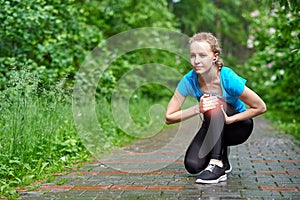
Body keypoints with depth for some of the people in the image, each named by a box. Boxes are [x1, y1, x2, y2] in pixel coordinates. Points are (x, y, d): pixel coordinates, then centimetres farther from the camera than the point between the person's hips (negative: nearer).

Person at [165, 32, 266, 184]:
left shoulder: (228, 78, -28)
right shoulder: (189, 80, -21)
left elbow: (260, 107, -19)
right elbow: (169, 117, -20)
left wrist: (229, 119, -30)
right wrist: (198, 109, -35)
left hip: (239, 126, -3)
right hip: (213, 127, 3)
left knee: (214, 103, -32)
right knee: (192, 165, -21)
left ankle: (217, 164, -28)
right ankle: (223, 162, 13)